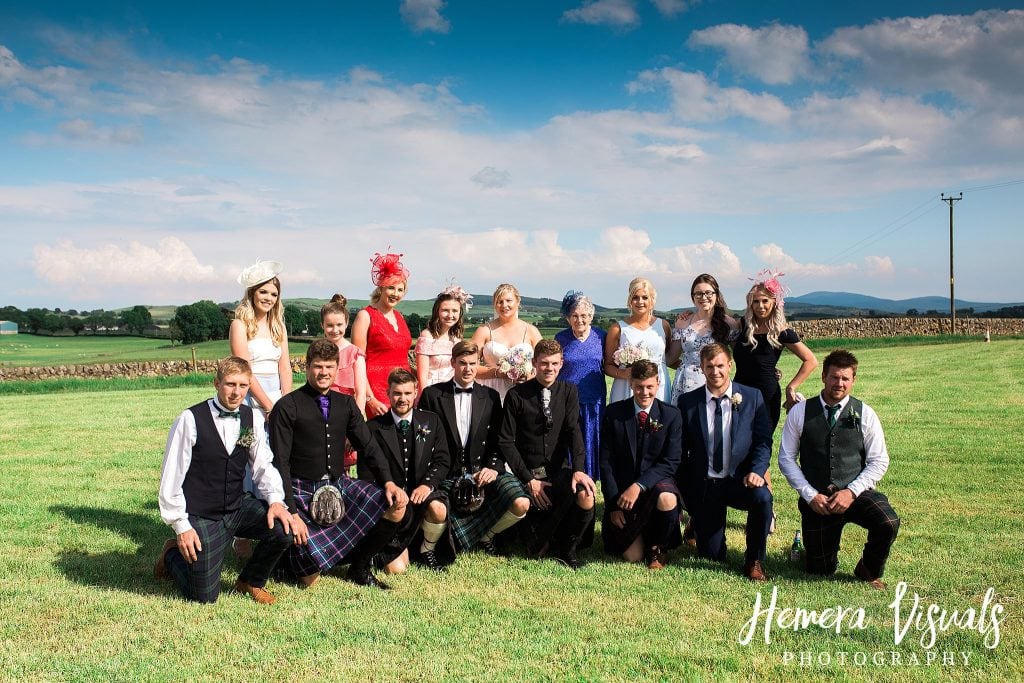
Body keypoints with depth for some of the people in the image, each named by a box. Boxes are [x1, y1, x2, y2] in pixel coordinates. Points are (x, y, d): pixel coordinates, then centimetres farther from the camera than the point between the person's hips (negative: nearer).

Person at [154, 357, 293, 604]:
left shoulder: (253, 418, -1)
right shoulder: (191, 420, -14)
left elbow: (263, 465, 3)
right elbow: (171, 477, -10)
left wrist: (276, 500, -16)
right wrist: (181, 526, -11)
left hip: (239, 506, 4)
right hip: (200, 516, -4)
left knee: (282, 529, -22)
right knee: (204, 596, -3)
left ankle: (250, 582, 8)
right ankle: (173, 554, 30)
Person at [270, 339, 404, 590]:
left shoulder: (346, 404, 7)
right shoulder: (287, 407, -10)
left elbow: (369, 448, 6)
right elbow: (280, 463, -13)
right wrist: (291, 513, -19)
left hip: (340, 484, 5)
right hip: (302, 491, -5)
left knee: (396, 507, -16)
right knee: (310, 579, -13)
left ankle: (360, 568, 4)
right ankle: (288, 553, 24)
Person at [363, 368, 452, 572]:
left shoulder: (431, 422, 6)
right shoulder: (374, 428, 1)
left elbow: (442, 461, 2)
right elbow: (366, 473, 1)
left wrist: (428, 484, -16)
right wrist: (388, 485, -16)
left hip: (421, 493, 2)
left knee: (438, 509, -35)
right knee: (396, 568, -15)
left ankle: (427, 550, -2)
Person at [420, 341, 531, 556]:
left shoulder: (490, 397, 12)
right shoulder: (432, 394, 5)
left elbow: (499, 441, 10)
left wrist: (494, 468, -9)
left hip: (482, 472, 3)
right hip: (446, 474, -2)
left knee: (521, 504, -24)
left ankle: (486, 535, 6)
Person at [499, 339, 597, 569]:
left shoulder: (568, 392, 6)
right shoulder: (516, 395, -2)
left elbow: (573, 431, -7)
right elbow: (506, 442, -5)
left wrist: (578, 469, -24)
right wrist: (529, 479, -13)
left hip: (560, 470, 2)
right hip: (530, 472, -2)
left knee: (586, 496, -30)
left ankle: (566, 548, -4)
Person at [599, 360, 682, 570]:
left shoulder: (671, 415, -3)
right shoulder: (614, 413, -2)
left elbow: (671, 462, -10)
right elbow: (606, 462, -2)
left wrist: (639, 486, -23)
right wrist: (614, 504, -9)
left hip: (657, 484, 0)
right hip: (623, 489, 0)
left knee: (667, 500, -37)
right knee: (633, 557, -10)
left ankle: (658, 548, -6)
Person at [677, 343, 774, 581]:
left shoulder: (752, 397, 0)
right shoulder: (688, 401, 0)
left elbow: (763, 442, -1)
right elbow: (681, 450, 4)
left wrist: (756, 472, -19)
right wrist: (684, 492, 0)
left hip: (739, 480, 0)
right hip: (702, 485, 0)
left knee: (762, 497, -34)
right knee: (712, 555, -1)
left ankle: (754, 561, -11)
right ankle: (697, 524, 36)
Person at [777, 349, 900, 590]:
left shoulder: (864, 414, 1)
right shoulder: (800, 413, 0)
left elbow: (879, 461, -1)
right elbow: (786, 458, 0)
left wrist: (851, 492, -14)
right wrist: (810, 495, -10)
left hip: (855, 493, 0)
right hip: (817, 499, 0)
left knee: (888, 523, -30)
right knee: (821, 570, 3)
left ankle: (870, 572, 1)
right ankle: (807, 542, 40)